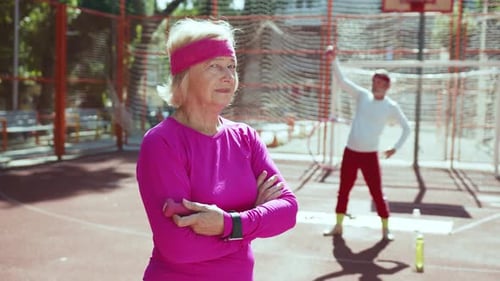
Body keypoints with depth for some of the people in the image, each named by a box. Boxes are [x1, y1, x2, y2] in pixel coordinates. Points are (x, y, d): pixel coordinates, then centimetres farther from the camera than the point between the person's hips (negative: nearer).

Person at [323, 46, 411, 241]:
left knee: (377, 193, 1)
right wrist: (334, 60, -19)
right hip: (350, 152, 3)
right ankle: (338, 226, 21)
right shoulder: (362, 95, 2)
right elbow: (341, 81, -6)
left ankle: (385, 229, 15)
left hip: (370, 155, -3)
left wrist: (396, 147, 2)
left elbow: (406, 127, 9)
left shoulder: (391, 107, -3)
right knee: (343, 191, 9)